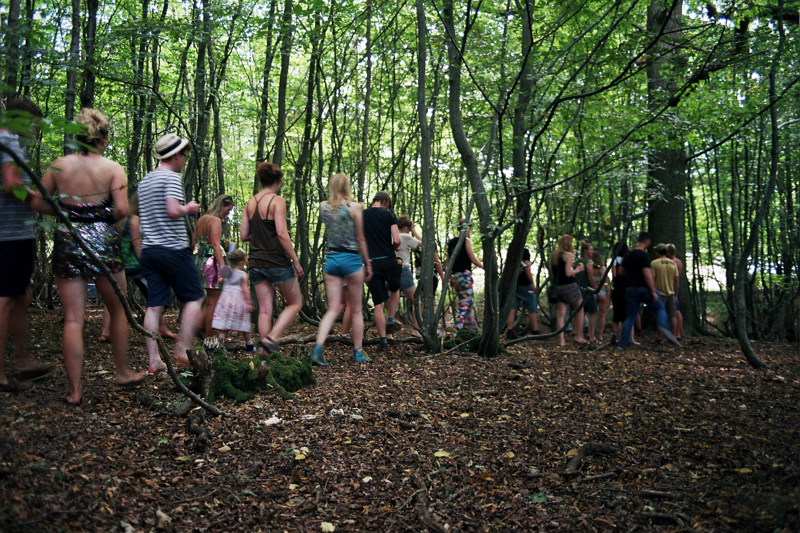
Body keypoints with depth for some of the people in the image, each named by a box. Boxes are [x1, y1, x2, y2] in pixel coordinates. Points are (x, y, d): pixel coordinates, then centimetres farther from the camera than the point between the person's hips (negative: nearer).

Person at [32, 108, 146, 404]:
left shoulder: (59, 166, 3)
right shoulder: (113, 168, -4)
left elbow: (38, 203, 4)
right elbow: (122, 209, -14)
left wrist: (66, 213, 16)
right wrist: (106, 219, 6)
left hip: (67, 241, 2)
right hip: (102, 240, -2)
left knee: (73, 318, 3)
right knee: (119, 308, 16)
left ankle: (74, 390, 5)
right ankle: (123, 373, 26)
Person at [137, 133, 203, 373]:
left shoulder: (144, 181, 19)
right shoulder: (172, 177, -8)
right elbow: (173, 210, -21)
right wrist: (188, 208, -2)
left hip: (149, 249, 8)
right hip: (172, 249, -8)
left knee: (154, 305, 4)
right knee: (194, 297, 4)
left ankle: (154, 360, 3)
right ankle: (182, 348, -2)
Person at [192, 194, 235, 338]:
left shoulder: (201, 219, 16)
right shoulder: (215, 221, -10)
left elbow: (194, 243, 19)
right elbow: (216, 245, -20)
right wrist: (223, 267, -25)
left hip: (198, 261, 9)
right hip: (211, 262, -9)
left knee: (210, 302, 17)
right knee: (213, 302, -3)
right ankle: (209, 339, 0)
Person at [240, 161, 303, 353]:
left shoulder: (250, 203, 10)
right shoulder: (277, 201, -9)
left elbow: (243, 235, 9)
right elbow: (282, 233, -17)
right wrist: (296, 261, -13)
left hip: (256, 263, 6)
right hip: (277, 262, -6)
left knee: (264, 311, 7)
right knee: (295, 303, 9)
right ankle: (271, 338, -7)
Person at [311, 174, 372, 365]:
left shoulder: (323, 207, 5)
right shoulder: (355, 207, -6)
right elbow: (360, 238, -2)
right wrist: (367, 264, 6)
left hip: (330, 259, 3)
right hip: (351, 259, -3)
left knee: (333, 309, 5)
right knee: (356, 309, 9)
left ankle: (318, 347, -14)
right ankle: (358, 353, 16)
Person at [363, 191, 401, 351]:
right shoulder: (389, 215, -1)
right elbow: (397, 240, -8)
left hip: (371, 263, 2)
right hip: (389, 261, -1)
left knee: (378, 304, 3)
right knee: (394, 290, 28)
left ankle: (383, 340, 2)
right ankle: (390, 323, 24)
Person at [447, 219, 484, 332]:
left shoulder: (451, 242, 11)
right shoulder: (466, 241, -8)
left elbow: (448, 262, 14)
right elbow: (473, 259, -9)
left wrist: (451, 278, 20)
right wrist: (484, 266, 6)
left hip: (455, 276, 7)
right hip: (465, 275, -7)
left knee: (470, 303, 19)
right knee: (464, 307, -5)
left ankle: (473, 328, 25)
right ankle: (457, 334, -9)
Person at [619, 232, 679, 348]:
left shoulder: (628, 255, 10)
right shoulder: (644, 255, -12)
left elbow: (622, 271, 19)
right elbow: (647, 274, -18)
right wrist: (653, 291, -16)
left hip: (631, 290, 6)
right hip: (644, 289, -5)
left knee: (630, 317, 8)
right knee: (660, 309, 13)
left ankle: (623, 343, 5)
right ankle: (665, 328, -9)